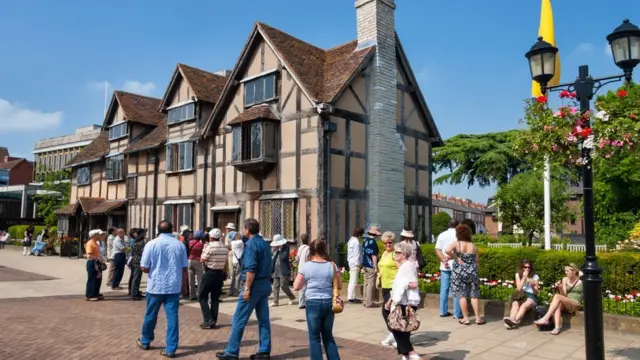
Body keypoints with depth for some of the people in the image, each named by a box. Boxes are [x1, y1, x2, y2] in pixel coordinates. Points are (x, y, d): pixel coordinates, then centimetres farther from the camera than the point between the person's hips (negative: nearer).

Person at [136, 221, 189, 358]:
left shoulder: (151, 244, -6)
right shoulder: (179, 245, 0)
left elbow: (144, 268, -5)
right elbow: (184, 268, 3)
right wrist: (182, 282, 19)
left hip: (156, 285, -1)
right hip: (174, 286, 1)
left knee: (151, 315, 16)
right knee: (172, 316, 3)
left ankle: (145, 342, 35)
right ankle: (171, 348, 4)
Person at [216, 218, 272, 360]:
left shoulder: (251, 244, -13)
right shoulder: (265, 243, 13)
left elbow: (251, 269, -20)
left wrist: (247, 288, -19)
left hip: (255, 285, -8)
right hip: (265, 284, 8)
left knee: (239, 319, 1)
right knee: (264, 319, 10)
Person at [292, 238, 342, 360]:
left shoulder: (305, 266, -5)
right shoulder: (331, 265, 0)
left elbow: (296, 287, -4)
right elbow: (339, 286, 5)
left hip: (313, 303, -2)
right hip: (328, 303, 3)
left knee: (314, 337, 8)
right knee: (328, 336, 17)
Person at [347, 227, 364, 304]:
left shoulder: (351, 240, 13)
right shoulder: (356, 242, -16)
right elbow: (357, 254, -19)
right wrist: (358, 265, -17)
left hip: (351, 262, 10)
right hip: (355, 264, -10)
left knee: (352, 281, 15)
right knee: (354, 281, -6)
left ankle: (351, 296, 21)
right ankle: (351, 297, -3)